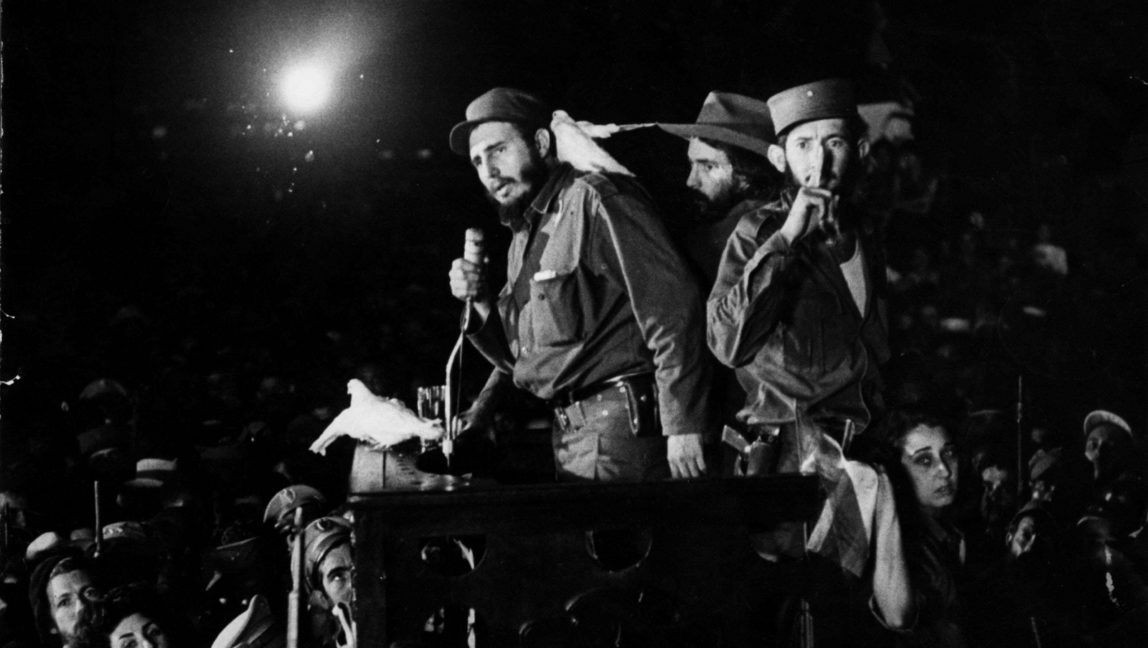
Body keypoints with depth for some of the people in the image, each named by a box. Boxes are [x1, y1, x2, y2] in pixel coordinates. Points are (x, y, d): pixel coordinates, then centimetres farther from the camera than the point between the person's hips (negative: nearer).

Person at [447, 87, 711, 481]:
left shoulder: (594, 201, -9)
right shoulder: (523, 234, 19)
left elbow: (671, 309, -17)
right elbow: (518, 359, 23)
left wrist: (682, 427, -21)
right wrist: (481, 305, 4)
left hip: (618, 424, -8)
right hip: (568, 434, 8)